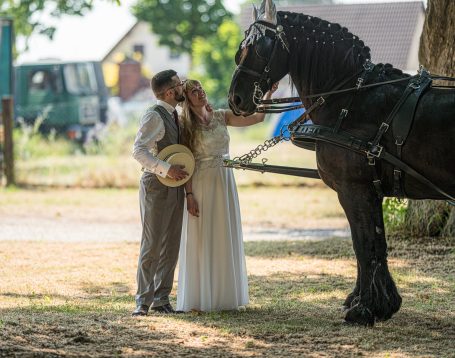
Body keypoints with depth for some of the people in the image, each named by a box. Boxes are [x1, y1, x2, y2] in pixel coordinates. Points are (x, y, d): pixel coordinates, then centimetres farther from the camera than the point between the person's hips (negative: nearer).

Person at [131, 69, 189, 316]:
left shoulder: (173, 115, 14)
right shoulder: (154, 116, -14)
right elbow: (139, 151, -23)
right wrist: (167, 169, -27)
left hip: (174, 187, 9)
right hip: (156, 186, -9)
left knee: (171, 246, 9)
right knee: (152, 246, -7)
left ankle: (161, 299, 14)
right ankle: (143, 302, -3)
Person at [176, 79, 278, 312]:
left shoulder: (221, 117, 8)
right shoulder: (186, 125, -5)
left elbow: (257, 118, 6)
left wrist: (269, 93, -5)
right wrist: (189, 195, -17)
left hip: (225, 182, 5)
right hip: (201, 185, -5)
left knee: (226, 239, 8)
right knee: (202, 239, -1)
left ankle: (224, 295, 16)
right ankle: (201, 299, 4)